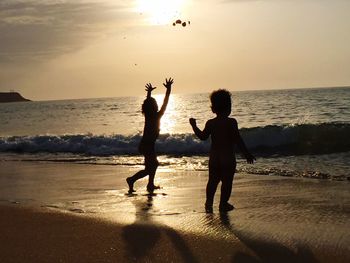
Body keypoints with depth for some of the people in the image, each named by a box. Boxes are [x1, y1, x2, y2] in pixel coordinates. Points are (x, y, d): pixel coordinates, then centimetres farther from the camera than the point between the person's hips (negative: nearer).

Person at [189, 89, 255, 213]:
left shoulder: (210, 123, -2)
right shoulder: (231, 122, -12)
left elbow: (202, 136, 10)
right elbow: (238, 140, -13)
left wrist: (194, 126, 24)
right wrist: (247, 154, -5)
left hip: (214, 158, 4)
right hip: (228, 158, -4)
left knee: (212, 181, 15)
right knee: (227, 182, 5)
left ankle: (209, 203, 16)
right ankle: (223, 204, 8)